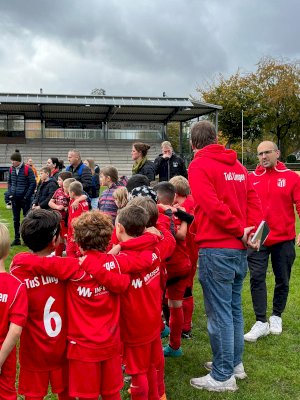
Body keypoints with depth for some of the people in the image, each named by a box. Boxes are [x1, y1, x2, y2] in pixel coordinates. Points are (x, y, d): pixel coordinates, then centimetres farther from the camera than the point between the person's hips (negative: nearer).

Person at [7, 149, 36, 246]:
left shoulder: (27, 169, -11)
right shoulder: (11, 169, 4)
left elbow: (33, 183, -10)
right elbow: (9, 182, 15)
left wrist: (27, 196, -12)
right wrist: (9, 193, 3)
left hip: (24, 199, -5)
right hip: (14, 199, 5)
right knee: (16, 219, 11)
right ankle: (17, 239, 20)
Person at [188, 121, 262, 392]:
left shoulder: (199, 165, -7)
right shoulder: (236, 164, 15)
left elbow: (212, 205, -19)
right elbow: (253, 199, 8)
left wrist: (241, 231, -11)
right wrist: (252, 231, -2)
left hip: (216, 248, -8)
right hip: (238, 248, 8)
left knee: (219, 312, 0)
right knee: (234, 308, 18)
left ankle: (223, 377, 9)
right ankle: (235, 363, 30)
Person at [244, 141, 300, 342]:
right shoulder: (251, 178, 2)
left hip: (284, 239, 0)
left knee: (282, 280, 12)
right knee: (257, 279, -2)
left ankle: (276, 316, 32)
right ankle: (261, 322, 7)